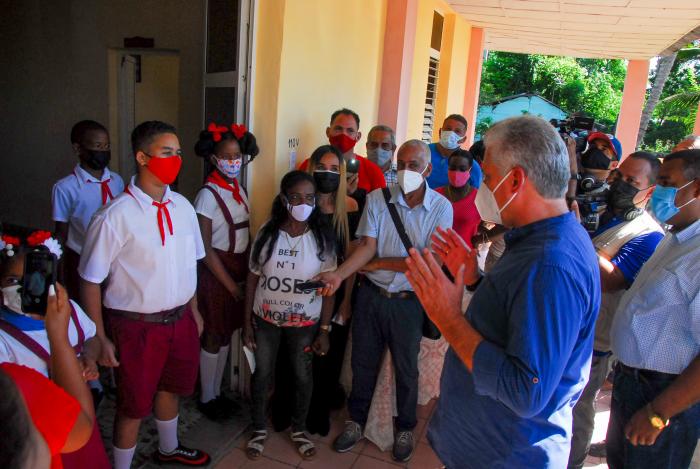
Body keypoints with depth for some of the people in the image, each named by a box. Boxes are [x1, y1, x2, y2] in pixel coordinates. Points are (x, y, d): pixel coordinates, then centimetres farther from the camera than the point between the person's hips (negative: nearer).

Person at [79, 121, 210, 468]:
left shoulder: (183, 207, -2)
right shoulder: (114, 217, -20)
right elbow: (90, 281, -14)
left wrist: (193, 310, 11)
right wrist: (100, 338, -11)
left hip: (180, 319, 6)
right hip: (136, 325, -6)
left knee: (170, 387, 26)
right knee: (134, 404, 12)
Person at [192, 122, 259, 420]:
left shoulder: (239, 191, 6)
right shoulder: (208, 195, -15)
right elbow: (206, 249, -15)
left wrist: (248, 274, 5)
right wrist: (230, 284, -13)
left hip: (240, 269, 7)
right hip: (216, 272, -7)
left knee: (226, 334, 16)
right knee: (213, 336, 6)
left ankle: (217, 392, 33)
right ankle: (206, 398, 26)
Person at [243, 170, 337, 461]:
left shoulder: (322, 238, -12)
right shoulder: (267, 232, -10)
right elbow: (253, 278, -2)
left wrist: (324, 330, -7)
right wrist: (247, 322, -1)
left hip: (305, 322, 0)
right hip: (265, 319, 1)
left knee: (303, 376, 16)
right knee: (262, 374, 15)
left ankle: (299, 429, 41)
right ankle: (259, 429, 39)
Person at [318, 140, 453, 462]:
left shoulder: (441, 208, -9)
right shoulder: (378, 199, -4)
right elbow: (367, 246, -10)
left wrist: (378, 263, -13)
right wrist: (339, 274, -27)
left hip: (408, 301, -1)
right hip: (371, 295, 2)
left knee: (406, 369, 16)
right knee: (363, 363, 16)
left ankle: (405, 429, 40)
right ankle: (356, 422, 39)